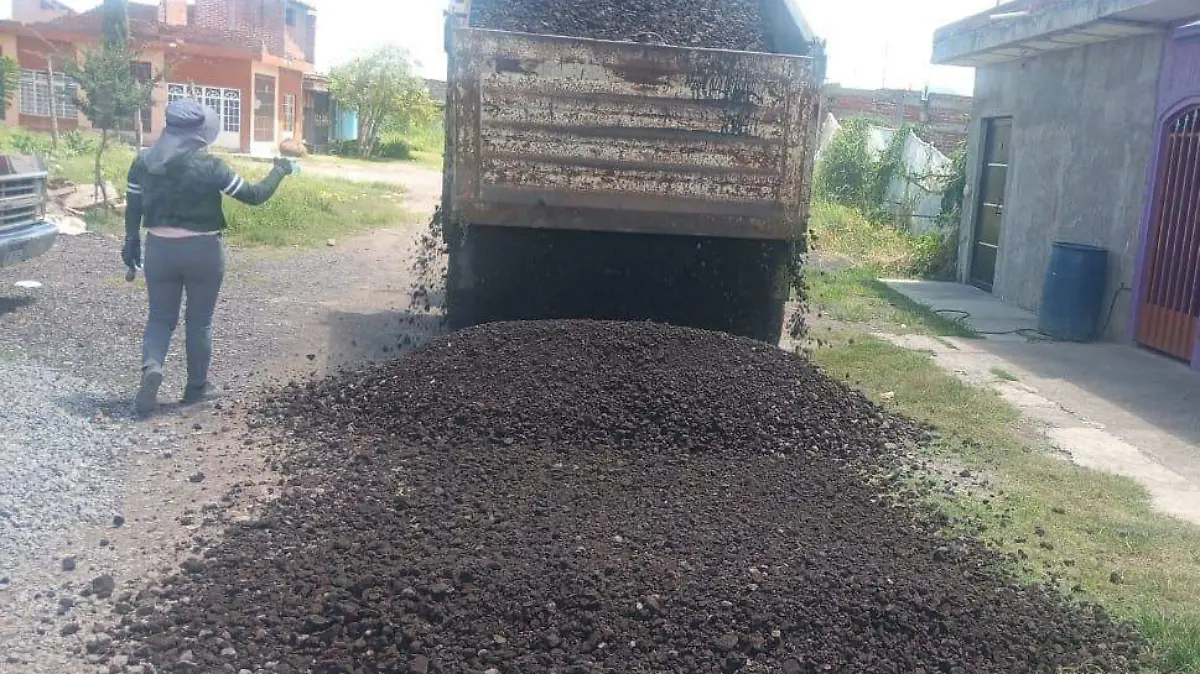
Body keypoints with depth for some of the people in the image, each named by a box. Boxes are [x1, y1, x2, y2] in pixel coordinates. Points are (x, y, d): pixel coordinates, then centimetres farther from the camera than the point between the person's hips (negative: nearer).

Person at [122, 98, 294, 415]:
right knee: (199, 321, 12)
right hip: (203, 251, -3)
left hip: (159, 249, 3)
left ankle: (151, 367, -12)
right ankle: (197, 387, 22)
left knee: (160, 317, 15)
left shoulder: (144, 161, -1)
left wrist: (131, 243, 20)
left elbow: (132, 206, 7)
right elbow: (254, 196, -10)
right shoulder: (209, 165, -15)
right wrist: (279, 171, 6)